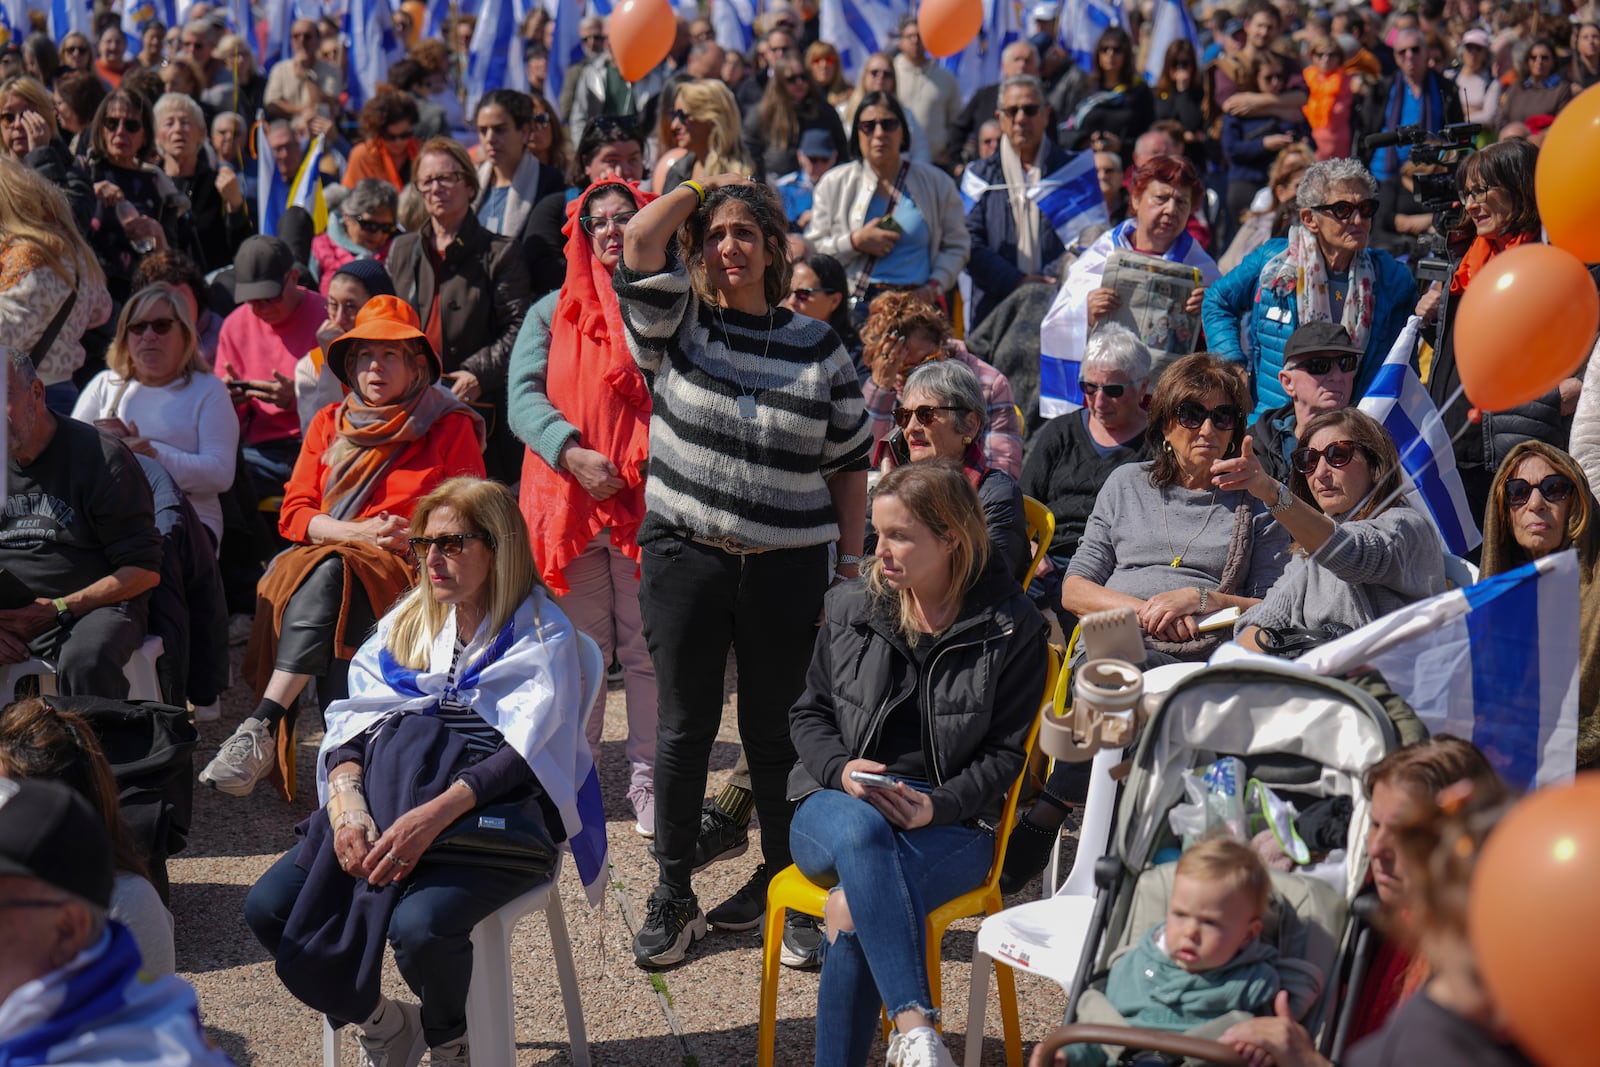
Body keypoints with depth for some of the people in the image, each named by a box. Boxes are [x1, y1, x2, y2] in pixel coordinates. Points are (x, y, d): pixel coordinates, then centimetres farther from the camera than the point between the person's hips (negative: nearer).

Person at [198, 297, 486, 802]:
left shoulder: (451, 427, 10)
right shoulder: (329, 424, 19)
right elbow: (294, 513, 11)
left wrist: (413, 536, -12)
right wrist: (358, 532, -7)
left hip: (410, 571, -3)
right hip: (326, 556, 3)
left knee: (327, 575, -36)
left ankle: (261, 728, -43)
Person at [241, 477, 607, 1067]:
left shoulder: (542, 633, 1)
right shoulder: (407, 621, 18)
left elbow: (524, 754, -13)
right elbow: (351, 720, 6)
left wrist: (434, 814, -28)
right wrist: (346, 801, -16)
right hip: (390, 791, 5)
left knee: (419, 925, -33)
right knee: (268, 907, -16)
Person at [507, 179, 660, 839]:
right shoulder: (553, 311, 14)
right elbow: (523, 394, 2)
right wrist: (573, 453, -13)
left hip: (648, 498, -2)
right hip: (569, 499, 2)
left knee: (647, 644, -1)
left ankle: (648, 780, 7)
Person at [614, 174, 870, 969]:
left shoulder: (818, 346, 5)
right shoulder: (678, 321, 3)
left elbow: (848, 465, 7)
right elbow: (640, 240, -15)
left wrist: (850, 566, 2)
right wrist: (703, 187, 0)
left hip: (786, 566, 0)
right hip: (685, 555, 0)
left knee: (777, 726, 9)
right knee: (684, 726, 5)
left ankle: (785, 877, 27)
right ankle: (672, 895, 17)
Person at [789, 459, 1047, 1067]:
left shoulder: (1012, 628, 1)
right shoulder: (849, 609, 11)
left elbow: (1006, 750, 2)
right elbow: (809, 714, 17)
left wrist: (937, 805, -15)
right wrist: (841, 770, -6)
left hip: (948, 822, -2)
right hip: (839, 807, 2)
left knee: (856, 912, -35)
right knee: (860, 829, -39)